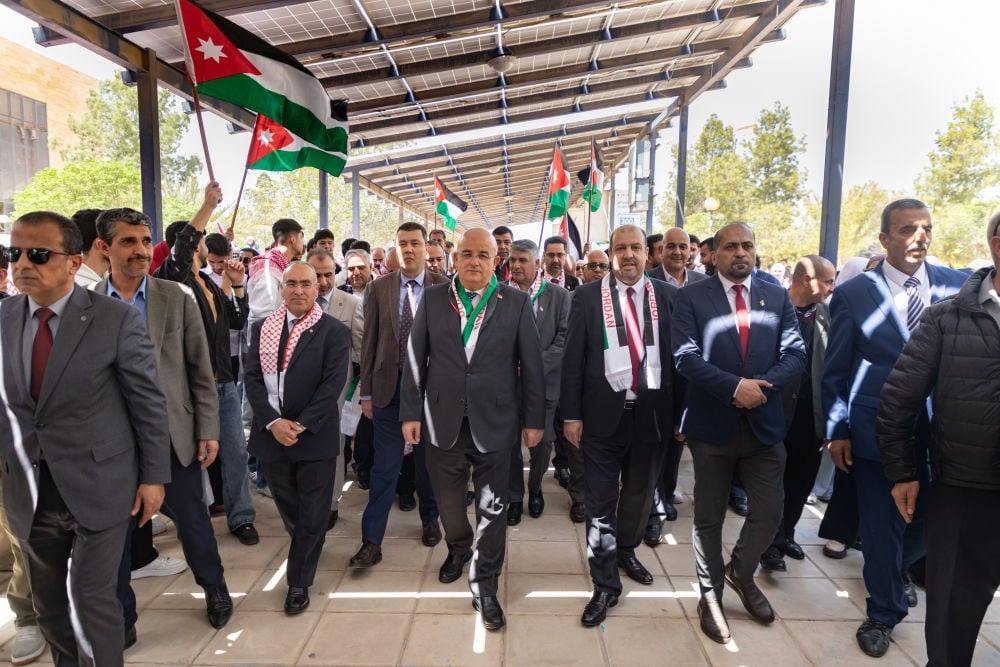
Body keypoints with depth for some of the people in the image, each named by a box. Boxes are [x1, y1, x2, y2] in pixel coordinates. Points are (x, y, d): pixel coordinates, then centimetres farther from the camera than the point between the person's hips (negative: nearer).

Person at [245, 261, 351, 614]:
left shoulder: (334, 331, -6)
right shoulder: (262, 328, 7)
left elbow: (333, 383, -12)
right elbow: (252, 378, 1)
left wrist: (301, 425, -17)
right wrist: (273, 421, -12)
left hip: (315, 436, -4)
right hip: (271, 434, 4)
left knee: (313, 513, 6)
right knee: (287, 506, 19)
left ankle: (299, 582, 24)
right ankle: (307, 549, 47)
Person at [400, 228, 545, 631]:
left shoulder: (516, 302, -2)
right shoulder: (433, 299, 1)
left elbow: (531, 364, -1)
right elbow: (414, 359, 2)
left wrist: (534, 419, -1)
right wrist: (411, 412, -1)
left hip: (494, 424, -1)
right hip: (442, 422, 2)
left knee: (492, 509, 8)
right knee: (448, 501, 18)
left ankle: (484, 586, 27)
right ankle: (458, 549, 48)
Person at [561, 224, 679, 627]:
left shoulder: (667, 296, 3)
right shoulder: (588, 296, -2)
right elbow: (573, 358, -3)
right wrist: (571, 414, -6)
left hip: (653, 412, 3)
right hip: (604, 412, -2)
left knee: (639, 493, 20)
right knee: (601, 502, 5)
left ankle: (626, 551, 45)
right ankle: (605, 584, 20)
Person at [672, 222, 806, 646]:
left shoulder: (777, 297, 6)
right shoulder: (691, 297, -4)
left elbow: (795, 355, -1)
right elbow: (686, 357, -13)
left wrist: (763, 386, -17)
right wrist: (736, 386, -21)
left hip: (764, 423, 3)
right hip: (712, 424, -2)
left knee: (770, 511, 7)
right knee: (709, 516, 11)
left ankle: (741, 573, 37)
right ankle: (710, 595, 31)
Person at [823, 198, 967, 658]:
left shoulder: (958, 285, 1)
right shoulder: (854, 293, -7)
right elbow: (835, 371, -3)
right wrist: (837, 431, -5)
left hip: (940, 431, 3)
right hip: (876, 431, -3)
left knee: (929, 520, 17)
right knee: (881, 528, 9)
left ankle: (895, 573, 50)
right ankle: (883, 613, 32)